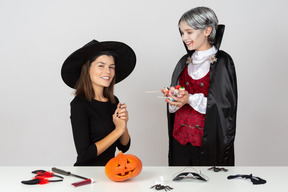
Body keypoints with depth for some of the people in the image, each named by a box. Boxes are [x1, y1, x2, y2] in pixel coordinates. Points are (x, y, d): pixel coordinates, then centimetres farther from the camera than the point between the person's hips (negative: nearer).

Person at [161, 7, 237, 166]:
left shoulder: (222, 62, -6)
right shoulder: (185, 62, 10)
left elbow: (225, 104, -12)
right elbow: (175, 105, 13)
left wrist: (191, 99, -20)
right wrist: (172, 97, -10)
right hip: (180, 138, 5)